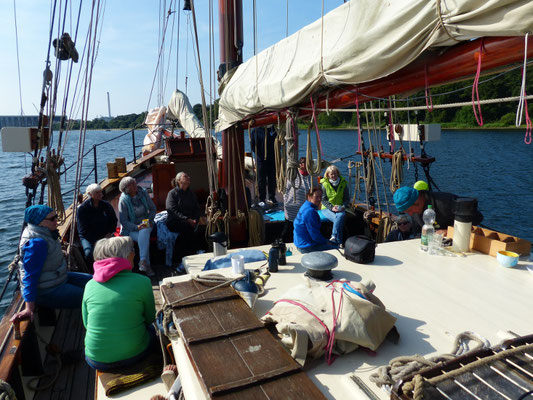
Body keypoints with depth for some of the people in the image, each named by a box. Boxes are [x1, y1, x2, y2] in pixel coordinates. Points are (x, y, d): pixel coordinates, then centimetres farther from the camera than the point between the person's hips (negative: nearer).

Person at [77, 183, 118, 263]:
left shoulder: (106, 205, 7)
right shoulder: (82, 208, -3)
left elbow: (113, 220, 20)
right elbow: (83, 229, -5)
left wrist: (109, 234, 3)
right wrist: (95, 242, -13)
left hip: (105, 236, 2)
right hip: (88, 237, -2)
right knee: (89, 253, -31)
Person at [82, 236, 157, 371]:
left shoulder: (90, 285, -4)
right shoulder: (141, 282, -13)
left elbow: (86, 324, 8)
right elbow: (150, 318, 1)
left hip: (97, 361, 3)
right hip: (133, 355, -2)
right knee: (151, 329, 29)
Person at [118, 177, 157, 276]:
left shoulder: (143, 193, -1)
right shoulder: (123, 201, -10)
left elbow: (153, 209, 10)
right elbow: (123, 221, -10)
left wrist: (149, 220, -8)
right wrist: (137, 227, -24)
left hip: (145, 224, 3)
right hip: (130, 229, -2)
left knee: (144, 232, -33)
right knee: (145, 239, -32)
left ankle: (143, 261, -36)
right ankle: (147, 266, -29)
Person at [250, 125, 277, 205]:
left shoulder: (273, 129, 6)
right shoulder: (256, 130, 0)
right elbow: (252, 145, -1)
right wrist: (259, 154, -6)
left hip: (272, 159, 2)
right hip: (261, 159, -2)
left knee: (272, 179, 7)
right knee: (261, 180, 2)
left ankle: (272, 197, 19)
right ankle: (262, 199, 10)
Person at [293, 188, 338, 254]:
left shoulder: (305, 206, 9)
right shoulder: (310, 211, -24)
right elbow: (315, 235, -22)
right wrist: (326, 242, -5)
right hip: (307, 248, -11)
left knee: (335, 244, 18)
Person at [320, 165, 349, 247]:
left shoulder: (343, 183, 7)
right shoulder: (325, 184, 1)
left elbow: (347, 198, 10)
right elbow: (323, 200, -2)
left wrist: (343, 206, -11)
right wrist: (332, 207, -18)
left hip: (340, 209, 2)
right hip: (327, 209, -2)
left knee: (341, 216, -34)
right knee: (338, 219, -31)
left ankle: (334, 237, -38)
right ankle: (339, 242, -32)